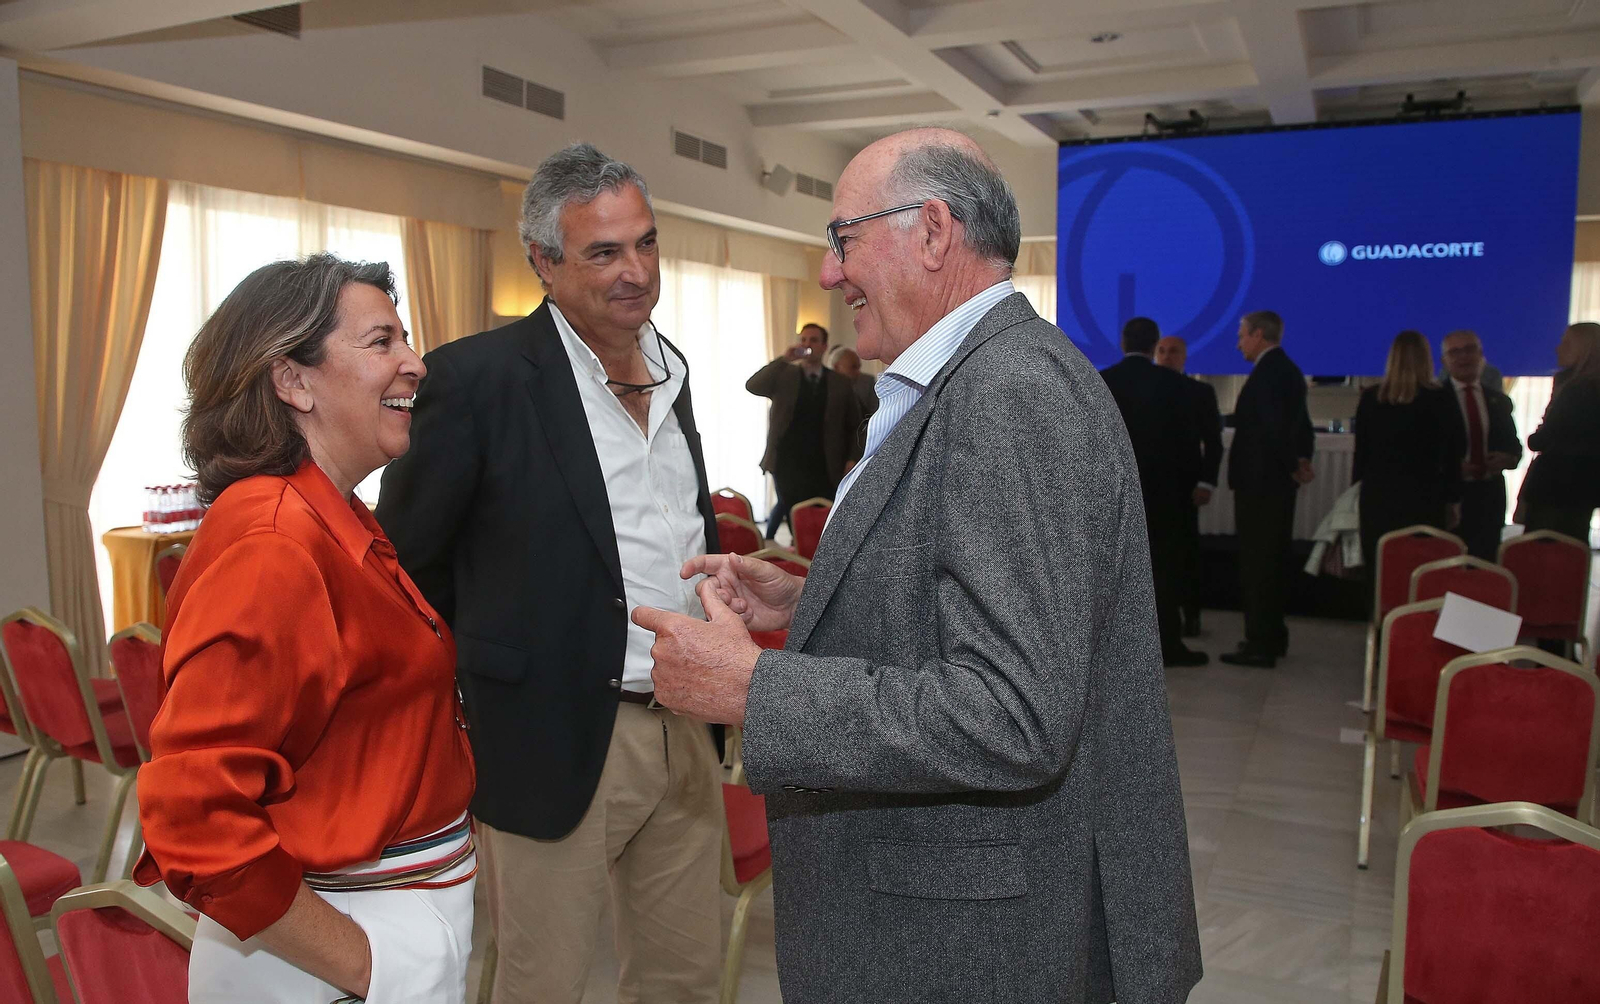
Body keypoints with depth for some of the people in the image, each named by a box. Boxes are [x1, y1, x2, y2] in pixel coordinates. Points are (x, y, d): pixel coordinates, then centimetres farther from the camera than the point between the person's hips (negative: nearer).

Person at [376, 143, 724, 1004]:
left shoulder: (669, 368, 9)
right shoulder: (478, 376, -13)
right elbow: (403, 561, -7)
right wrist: (471, 691, -3)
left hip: (685, 730, 6)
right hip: (560, 740, -6)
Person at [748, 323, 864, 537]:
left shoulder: (841, 384, 9)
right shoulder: (783, 376, 7)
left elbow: (854, 426, 13)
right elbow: (752, 386, -12)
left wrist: (852, 459, 2)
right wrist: (784, 359, -16)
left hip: (824, 469, 1)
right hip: (788, 465, -1)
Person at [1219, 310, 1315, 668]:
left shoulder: (1267, 372, -16)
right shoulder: (1288, 369, 15)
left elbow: (1275, 426, -25)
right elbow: (1301, 425, 17)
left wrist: (1292, 466, -12)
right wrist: (1301, 459, 5)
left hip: (1258, 483, -10)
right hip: (1275, 482, 10)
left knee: (1257, 564, -4)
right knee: (1270, 562, 17)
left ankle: (1260, 645, 1)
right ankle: (1272, 637, 27)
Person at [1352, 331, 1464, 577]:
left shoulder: (1370, 397, 0)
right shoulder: (1440, 399, -5)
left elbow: (1361, 451, 6)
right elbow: (1453, 453, -2)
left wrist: (1359, 487, 17)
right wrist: (1453, 499, 7)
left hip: (1378, 497, 2)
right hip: (1423, 498, -2)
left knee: (1380, 573, 7)